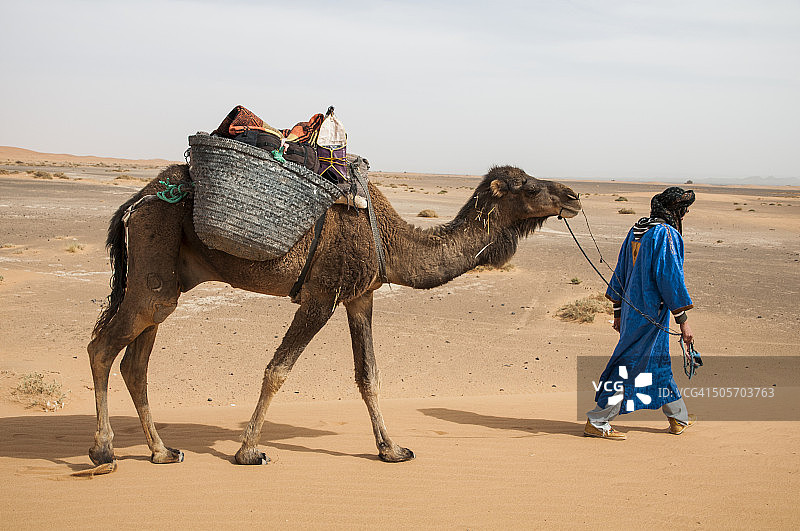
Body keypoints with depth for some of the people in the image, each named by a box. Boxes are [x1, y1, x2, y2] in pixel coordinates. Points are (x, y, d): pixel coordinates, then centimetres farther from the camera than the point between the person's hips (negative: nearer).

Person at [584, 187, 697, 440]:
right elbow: (670, 278, -18)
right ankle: (597, 422, -1)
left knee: (659, 362, 19)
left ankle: (679, 417, 33)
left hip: (631, 308, 9)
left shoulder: (636, 231, 11)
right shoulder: (667, 234, -14)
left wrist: (618, 312, 21)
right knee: (630, 364, -4)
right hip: (651, 312, -9)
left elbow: (621, 273, 14)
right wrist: (683, 321, -14)